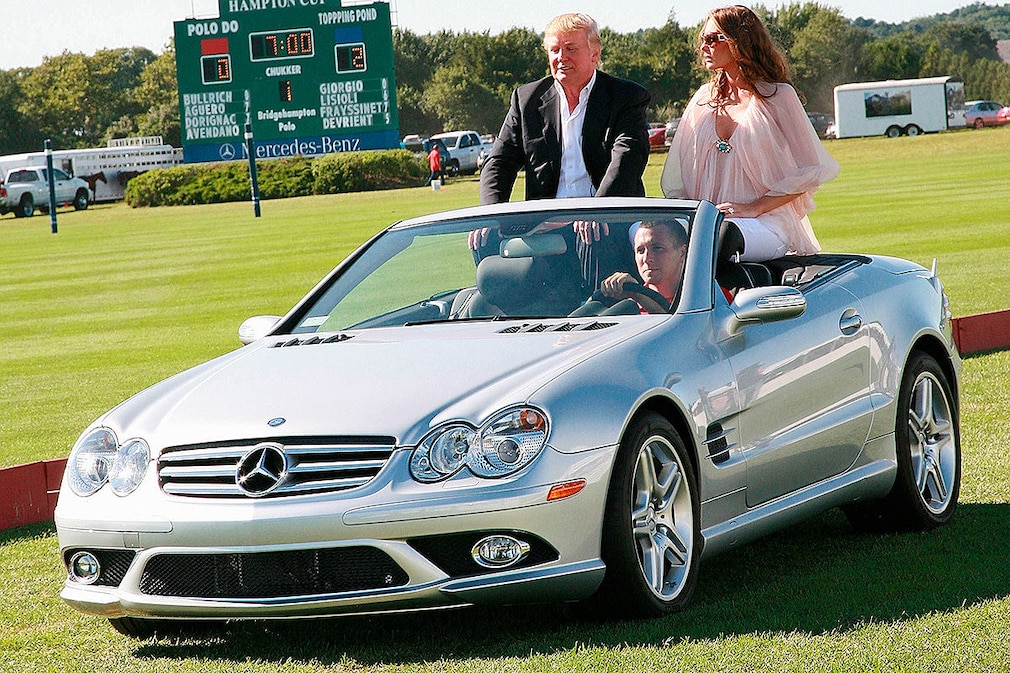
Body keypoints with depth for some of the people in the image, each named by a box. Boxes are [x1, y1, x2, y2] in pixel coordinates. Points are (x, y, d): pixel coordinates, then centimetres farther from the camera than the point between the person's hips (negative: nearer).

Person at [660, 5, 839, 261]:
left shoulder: (778, 96, 3)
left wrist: (753, 208, -11)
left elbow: (808, 174, -1)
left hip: (765, 224, -5)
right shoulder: (704, 99, 19)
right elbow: (676, 178, 19)